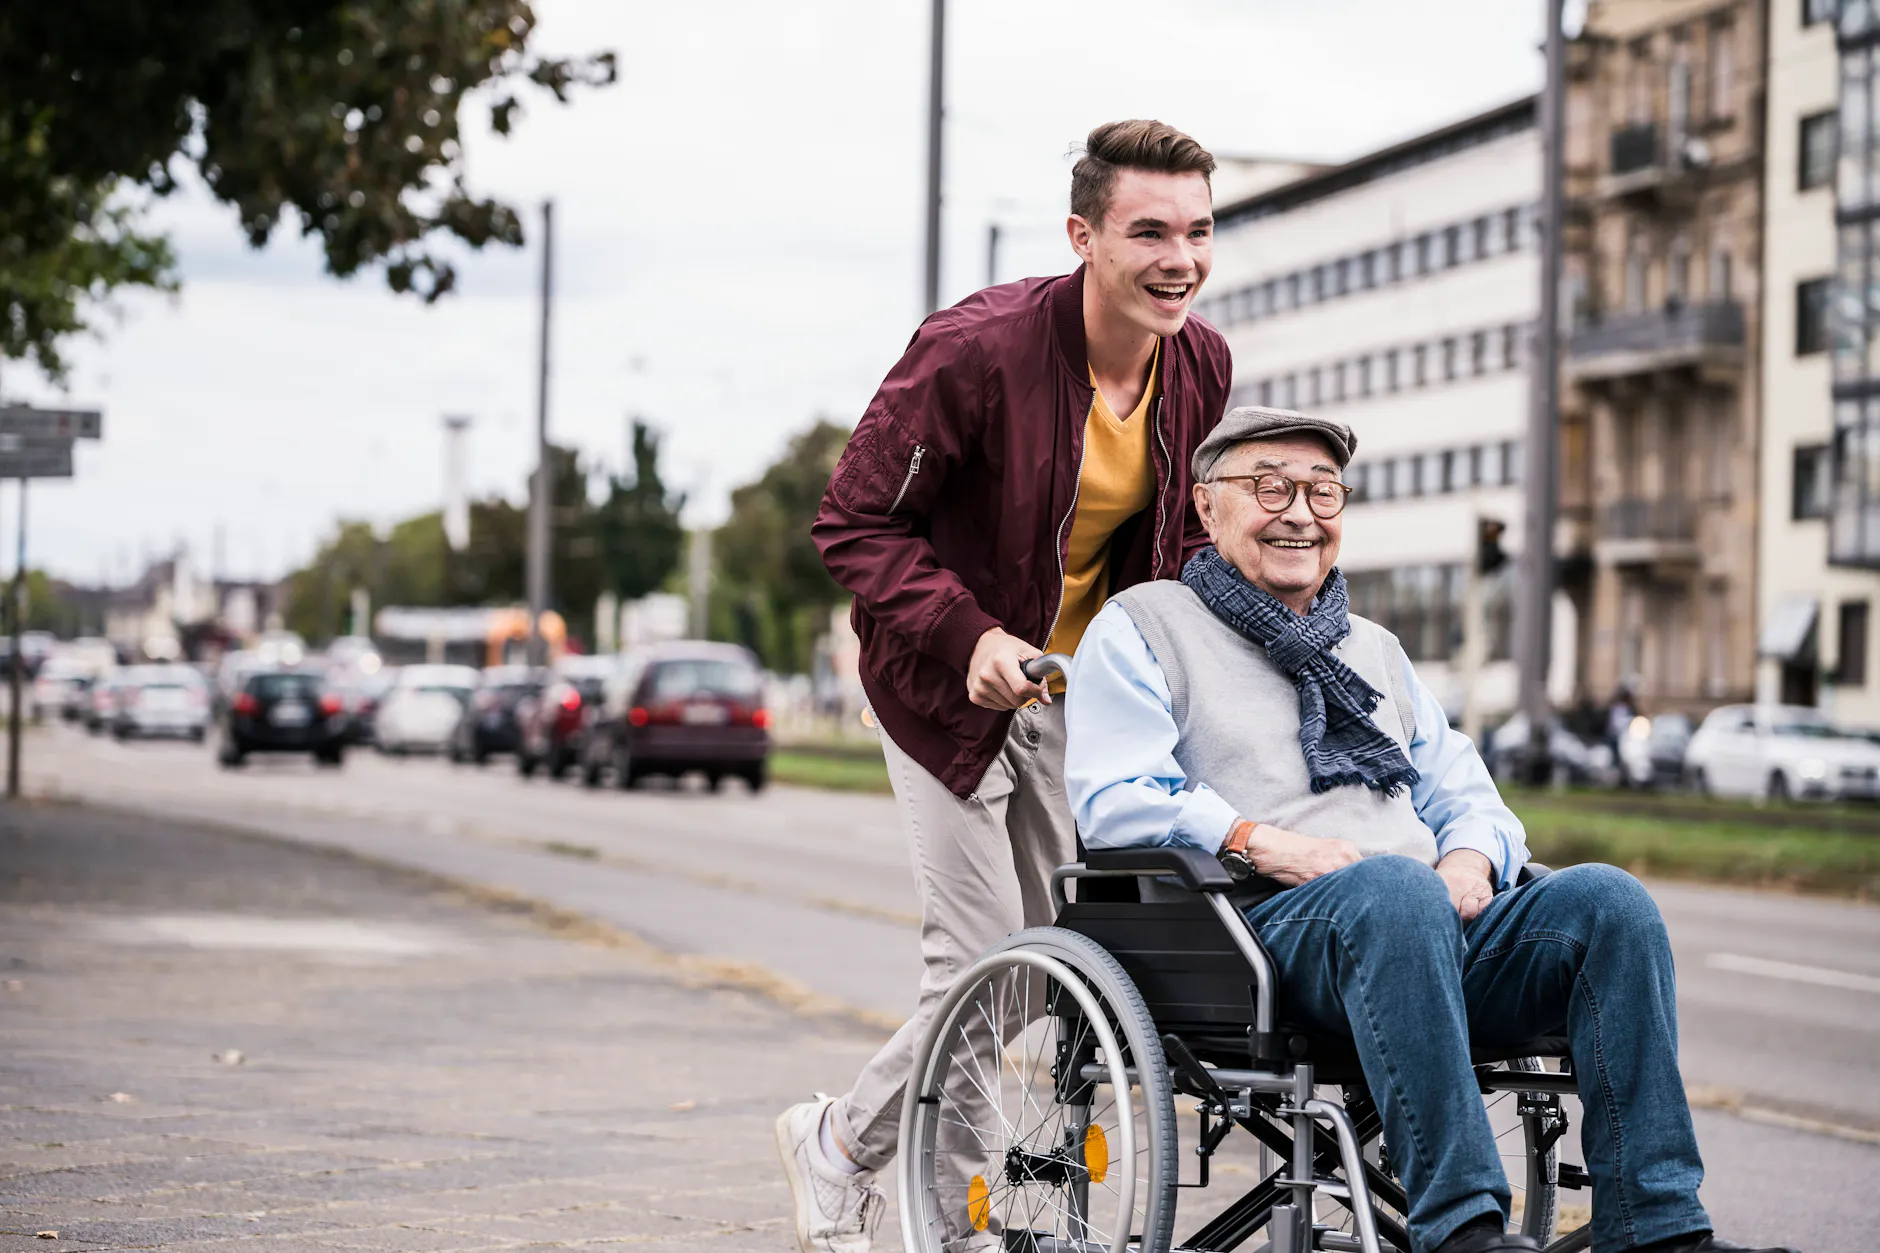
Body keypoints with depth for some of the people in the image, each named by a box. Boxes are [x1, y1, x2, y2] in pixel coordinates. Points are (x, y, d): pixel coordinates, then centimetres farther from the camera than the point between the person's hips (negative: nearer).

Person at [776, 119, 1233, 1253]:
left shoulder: (1201, 365, -5)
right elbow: (855, 522, -18)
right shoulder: (978, 349, -25)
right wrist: (967, 636, -29)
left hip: (1079, 691, 6)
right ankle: (841, 1143, 18)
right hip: (953, 689, -6)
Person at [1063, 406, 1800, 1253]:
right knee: (1394, 887, -39)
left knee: (1608, 898, -21)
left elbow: (1465, 796, 28)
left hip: (1437, 927, 6)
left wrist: (1472, 857, 3)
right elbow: (1114, 801, 0)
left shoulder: (1374, 649, 33)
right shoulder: (1143, 627, 14)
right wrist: (1258, 842, -15)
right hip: (1270, 923, -6)